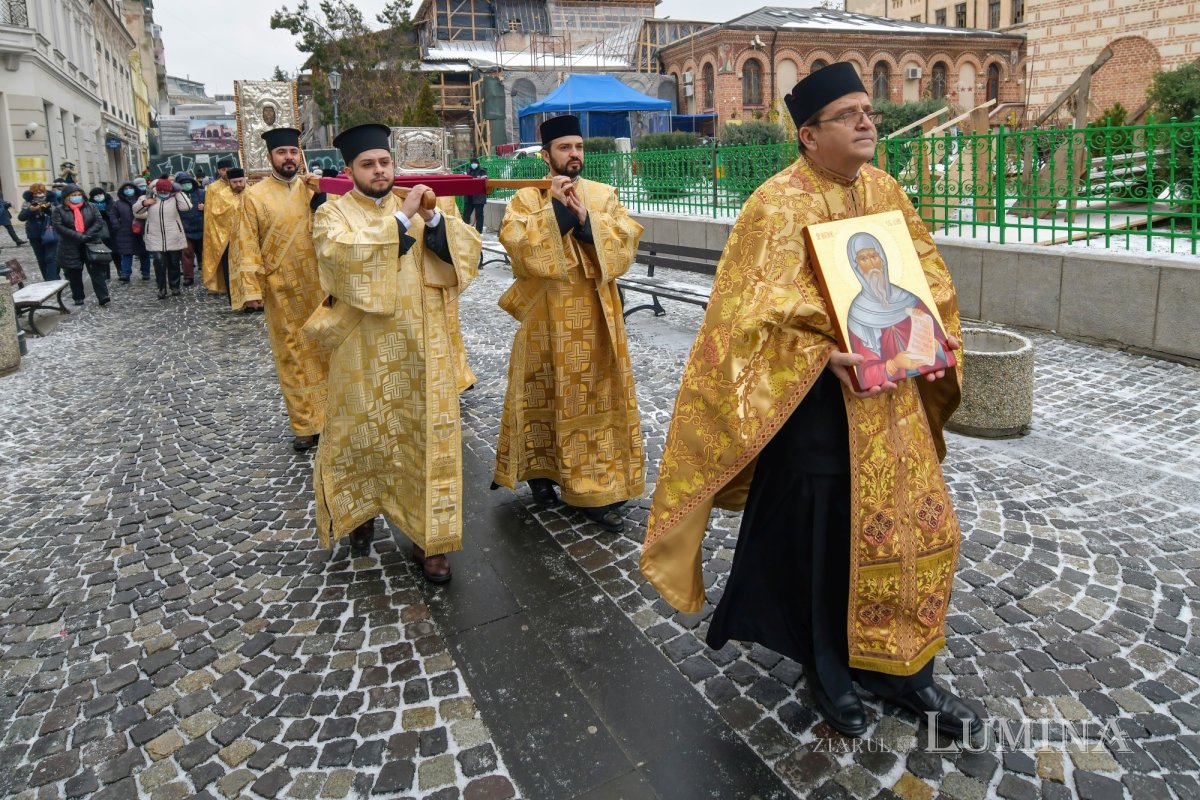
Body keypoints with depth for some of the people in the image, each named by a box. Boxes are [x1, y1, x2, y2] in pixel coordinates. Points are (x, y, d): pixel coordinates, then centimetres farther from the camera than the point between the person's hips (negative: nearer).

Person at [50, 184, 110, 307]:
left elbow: (99, 222, -2)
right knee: (74, 274, 6)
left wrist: (87, 235, -15)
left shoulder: (91, 207, 7)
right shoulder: (58, 211, 1)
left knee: (97, 271, -6)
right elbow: (59, 227, -10)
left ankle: (103, 297, -9)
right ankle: (78, 298, 16)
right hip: (71, 248, 0)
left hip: (92, 244, 0)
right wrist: (78, 236, -20)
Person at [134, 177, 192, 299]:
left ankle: (175, 287, 28)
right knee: (159, 264, -2)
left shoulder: (175, 198, -2)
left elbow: (186, 206, -21)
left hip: (174, 239, -1)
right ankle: (161, 289, 7)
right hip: (156, 239, 1)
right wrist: (143, 203, -8)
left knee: (174, 264, 11)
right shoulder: (149, 198, 5)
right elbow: (136, 210, 12)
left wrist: (178, 192, -15)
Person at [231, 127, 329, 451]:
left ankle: (330, 416, 20)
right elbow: (248, 247, -3)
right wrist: (251, 289, -10)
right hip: (283, 291, -2)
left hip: (318, 287, 2)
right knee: (293, 356, 5)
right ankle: (306, 425, 14)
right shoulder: (254, 196, -1)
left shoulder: (314, 190, 6)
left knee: (325, 351, 7)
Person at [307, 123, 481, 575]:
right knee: (363, 434, 10)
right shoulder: (333, 214, 0)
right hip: (365, 351, -2)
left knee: (425, 437, 3)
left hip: (421, 349, 2)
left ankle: (427, 537, 14)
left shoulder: (417, 207, 9)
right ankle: (360, 511, 36)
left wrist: (433, 217, -17)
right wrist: (401, 219, -20)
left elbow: (465, 249, -2)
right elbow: (344, 254, -22)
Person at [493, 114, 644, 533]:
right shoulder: (527, 197, 1)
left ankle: (594, 489, 9)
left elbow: (625, 241, -5)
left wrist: (585, 218, -17)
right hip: (546, 317, -2)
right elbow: (515, 243, -16)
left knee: (597, 397, 2)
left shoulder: (603, 194, 7)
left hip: (594, 318, 2)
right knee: (544, 397, 8)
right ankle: (540, 470, 27)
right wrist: (555, 208, -19)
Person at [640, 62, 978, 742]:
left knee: (913, 525, 12)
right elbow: (753, 313, -20)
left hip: (892, 396, 7)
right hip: (815, 400, -7)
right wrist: (830, 357, -26)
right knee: (823, 534, 6)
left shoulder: (885, 191, 8)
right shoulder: (778, 206, -14)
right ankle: (829, 669, 29)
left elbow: (929, 273, 15)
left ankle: (902, 668, 31)